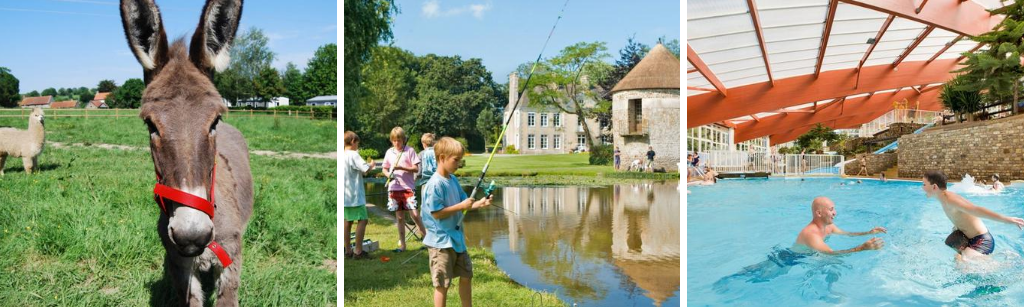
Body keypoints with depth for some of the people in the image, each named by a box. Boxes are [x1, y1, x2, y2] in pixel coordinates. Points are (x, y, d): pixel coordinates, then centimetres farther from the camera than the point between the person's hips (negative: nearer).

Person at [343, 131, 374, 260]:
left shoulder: (342, 156, 10)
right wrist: (372, 164, -4)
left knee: (347, 221, 11)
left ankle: (348, 250, 16)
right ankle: (358, 251, -8)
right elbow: (366, 169, -24)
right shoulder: (353, 155, -14)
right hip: (355, 195, -9)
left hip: (345, 195, 9)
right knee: (362, 220, -6)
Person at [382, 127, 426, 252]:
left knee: (415, 214, -11)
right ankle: (402, 245, 16)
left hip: (408, 187, -4)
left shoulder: (410, 151, -3)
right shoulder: (389, 152, 9)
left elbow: (416, 169, -6)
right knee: (399, 217, 9)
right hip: (394, 188, 4)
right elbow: (384, 168, 15)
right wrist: (388, 174, -7)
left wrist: (401, 168, -19)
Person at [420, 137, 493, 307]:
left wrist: (479, 203, -3)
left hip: (457, 238, 9)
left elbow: (461, 204, 14)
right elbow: (436, 213, -24)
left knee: (466, 276, 18)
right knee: (443, 284, 0)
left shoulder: (453, 180, 7)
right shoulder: (435, 184, -20)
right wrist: (461, 206, -22)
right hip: (441, 241, -9)